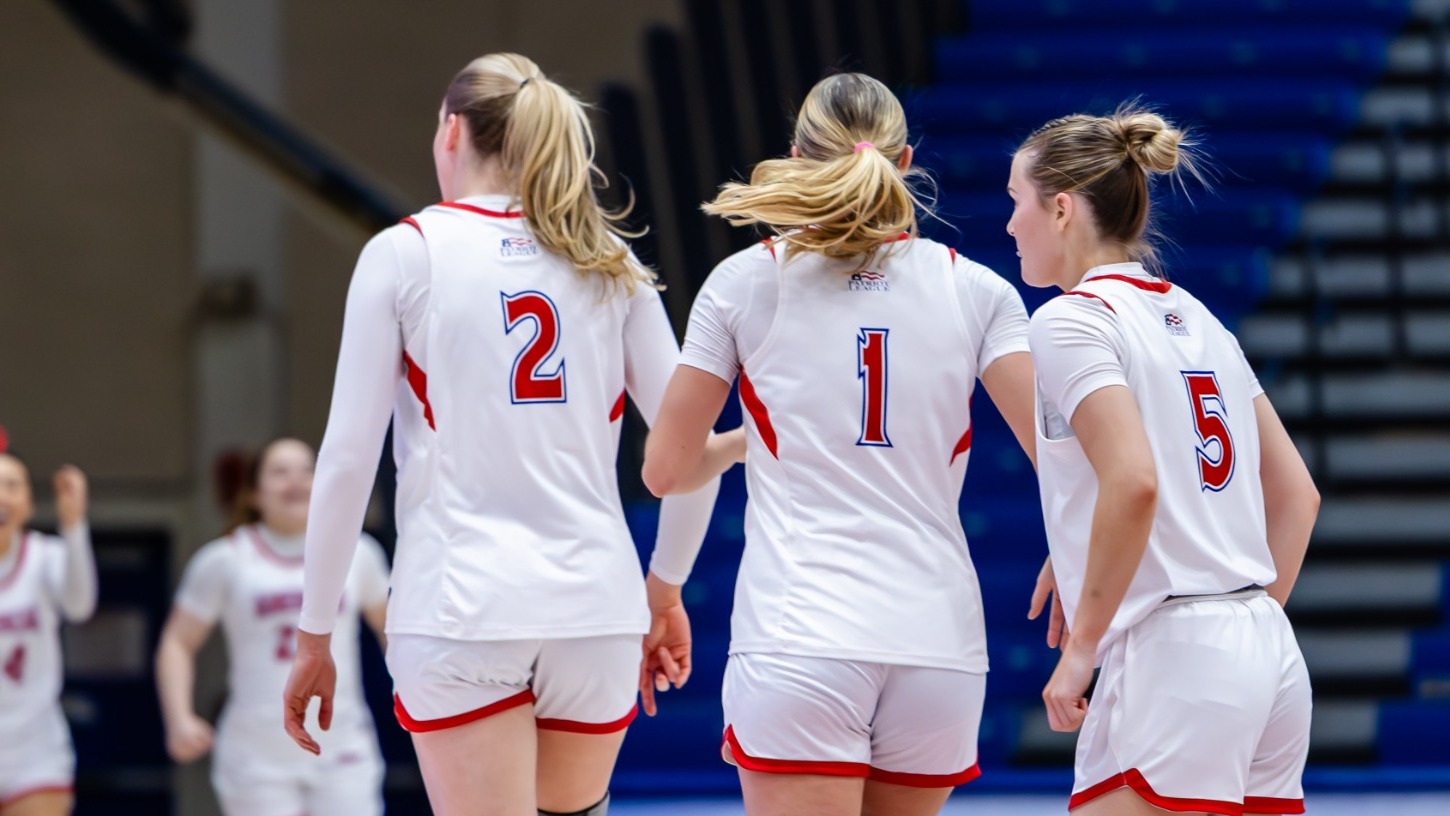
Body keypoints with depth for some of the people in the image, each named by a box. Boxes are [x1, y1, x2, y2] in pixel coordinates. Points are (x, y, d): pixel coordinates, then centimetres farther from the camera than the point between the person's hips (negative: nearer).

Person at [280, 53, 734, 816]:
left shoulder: (403, 253, 1)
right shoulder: (609, 262, 10)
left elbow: (347, 459, -3)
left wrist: (313, 636, 2)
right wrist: (667, 593, 21)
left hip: (459, 610, -4)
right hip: (596, 608, 4)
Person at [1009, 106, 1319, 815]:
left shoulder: (1070, 319, -7)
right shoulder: (1193, 318, 18)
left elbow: (1134, 482, -20)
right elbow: (1295, 491, 19)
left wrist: (1082, 648, -14)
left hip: (1170, 652, -8)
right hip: (1269, 659, 8)